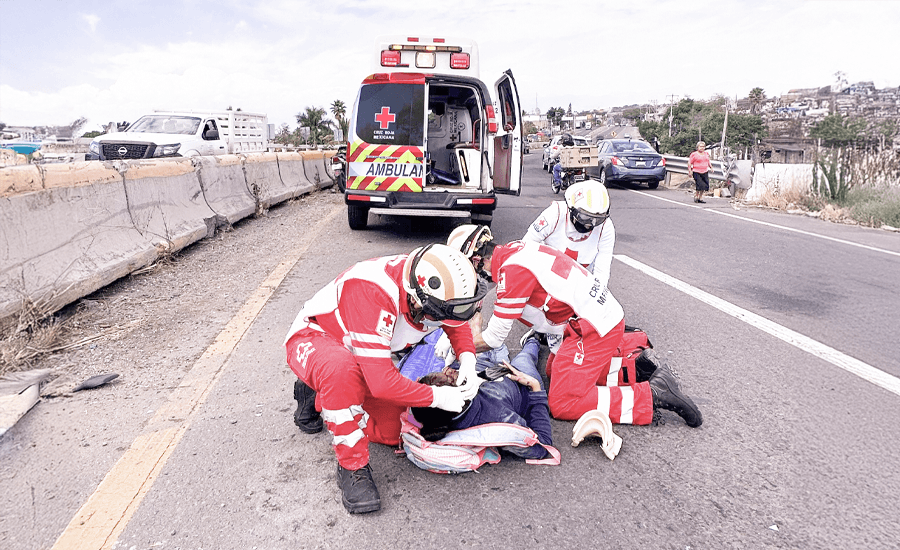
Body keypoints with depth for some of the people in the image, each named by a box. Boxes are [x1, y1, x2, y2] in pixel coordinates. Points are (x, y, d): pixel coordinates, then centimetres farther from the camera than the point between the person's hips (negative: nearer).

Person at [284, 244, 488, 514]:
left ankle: (319, 396, 21)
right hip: (313, 338, -7)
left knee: (391, 434, -2)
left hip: (363, 353, 7)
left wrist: (468, 363, -15)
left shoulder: (433, 285, -20)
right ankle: (352, 466, -20)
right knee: (342, 370, -42)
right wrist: (437, 396, -29)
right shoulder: (372, 292, -41)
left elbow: (458, 325, 3)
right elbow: (382, 382, -41)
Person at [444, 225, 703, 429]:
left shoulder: (512, 270, -19)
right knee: (554, 371, 23)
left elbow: (494, 338, -12)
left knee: (563, 404, -6)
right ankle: (634, 371, 18)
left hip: (594, 327, -10)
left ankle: (654, 394, -6)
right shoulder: (511, 251, 9)